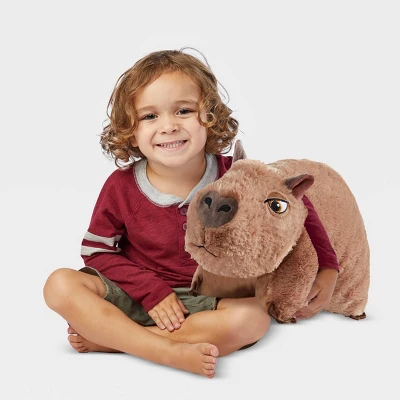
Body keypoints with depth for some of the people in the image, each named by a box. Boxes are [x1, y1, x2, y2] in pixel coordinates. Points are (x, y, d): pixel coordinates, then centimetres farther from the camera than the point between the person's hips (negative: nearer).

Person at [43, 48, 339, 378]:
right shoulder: (121, 187, -10)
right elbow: (97, 252, -1)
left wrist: (327, 269, -4)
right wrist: (152, 290, -15)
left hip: (204, 303, 0)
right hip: (134, 295, 1)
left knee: (253, 317, -31)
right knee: (61, 285, -21)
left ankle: (107, 338, -23)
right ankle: (170, 352, -29)